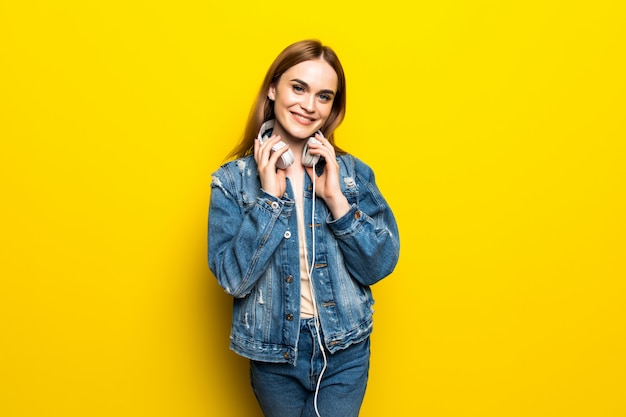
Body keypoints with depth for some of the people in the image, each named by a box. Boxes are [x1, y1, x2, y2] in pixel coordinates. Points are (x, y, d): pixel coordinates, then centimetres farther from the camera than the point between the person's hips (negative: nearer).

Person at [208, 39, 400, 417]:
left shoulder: (353, 172, -3)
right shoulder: (233, 180, -7)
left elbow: (379, 266, -7)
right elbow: (232, 278, -14)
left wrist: (335, 198, -17)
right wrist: (269, 197, -20)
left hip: (345, 352, 1)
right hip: (275, 356, 0)